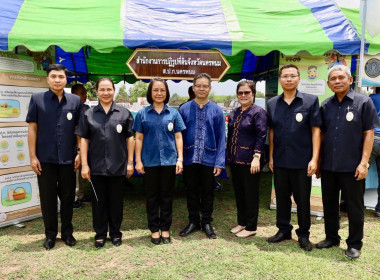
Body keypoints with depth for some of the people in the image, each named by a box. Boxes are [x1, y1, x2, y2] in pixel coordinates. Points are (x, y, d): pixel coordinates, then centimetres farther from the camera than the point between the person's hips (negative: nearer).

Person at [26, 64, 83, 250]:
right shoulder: (37, 99, 1)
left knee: (68, 196, 11)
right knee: (48, 198, 9)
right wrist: (33, 156, -5)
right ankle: (50, 234, 25)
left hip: (68, 158, 1)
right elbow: (32, 129, 0)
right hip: (45, 158, -1)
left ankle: (67, 232, 28)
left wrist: (80, 154, 0)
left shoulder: (75, 101, 3)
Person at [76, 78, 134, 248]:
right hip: (96, 166, 1)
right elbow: (84, 140, 4)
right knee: (99, 201, 11)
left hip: (118, 166, 0)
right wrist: (84, 164, -2)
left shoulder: (124, 113, 3)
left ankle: (115, 233, 27)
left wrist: (130, 162, 0)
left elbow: (130, 139, 4)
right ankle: (100, 234, 26)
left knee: (116, 201, 11)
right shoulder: (89, 114, 5)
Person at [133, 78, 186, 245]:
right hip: (150, 161, 0)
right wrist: (138, 161, 0)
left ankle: (165, 229, 23)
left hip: (169, 161, 1)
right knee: (152, 196, 8)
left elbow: (178, 137, 6)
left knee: (167, 196, 9)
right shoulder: (142, 114, 4)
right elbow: (139, 138, 4)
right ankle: (154, 229, 22)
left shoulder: (173, 113, 5)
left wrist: (180, 159, -1)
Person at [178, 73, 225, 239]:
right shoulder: (184, 109, 0)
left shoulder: (216, 110, -1)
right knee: (191, 192, 13)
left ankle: (206, 223, 29)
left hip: (209, 159, -1)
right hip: (189, 159, 1)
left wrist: (219, 162, -7)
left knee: (207, 192, 12)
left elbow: (221, 138, -2)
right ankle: (193, 222, 30)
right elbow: (178, 136, 2)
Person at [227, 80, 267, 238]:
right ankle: (241, 223, 30)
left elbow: (261, 136, -14)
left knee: (251, 194, 4)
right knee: (239, 193, 16)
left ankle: (251, 227, 17)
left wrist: (256, 158, -20)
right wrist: (228, 156, 14)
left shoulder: (258, 112, -7)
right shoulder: (234, 113, 14)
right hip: (235, 160, 7)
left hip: (249, 161, -7)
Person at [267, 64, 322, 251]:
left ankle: (303, 234, 26)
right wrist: (271, 157, 8)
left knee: (303, 199, 9)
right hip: (280, 161, 3)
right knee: (281, 197, 14)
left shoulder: (310, 100, -3)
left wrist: (314, 159, -10)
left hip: (302, 161, -3)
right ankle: (283, 230, 31)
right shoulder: (272, 104, 6)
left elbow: (316, 130, -5)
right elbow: (271, 131, 10)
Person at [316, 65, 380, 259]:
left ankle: (354, 244, 24)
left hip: (352, 167, -4)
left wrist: (364, 162, -12)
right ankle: (331, 238, 32)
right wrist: (317, 161, 8)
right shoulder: (325, 106, 7)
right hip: (328, 166, 4)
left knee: (354, 207, 8)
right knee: (329, 205, 15)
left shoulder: (363, 102, -4)